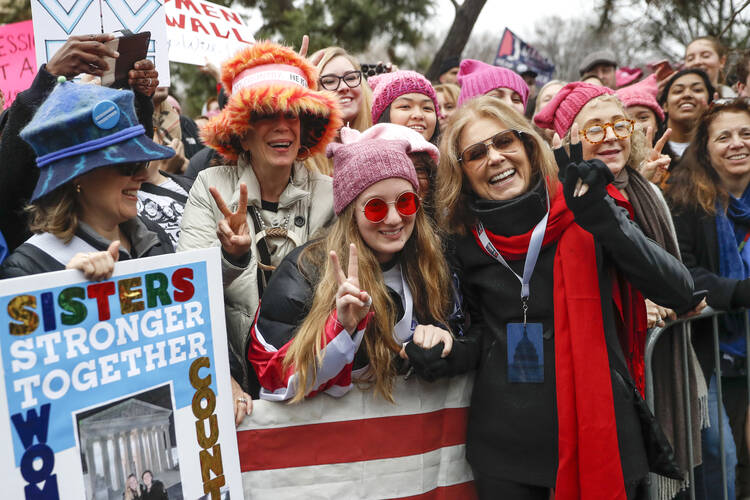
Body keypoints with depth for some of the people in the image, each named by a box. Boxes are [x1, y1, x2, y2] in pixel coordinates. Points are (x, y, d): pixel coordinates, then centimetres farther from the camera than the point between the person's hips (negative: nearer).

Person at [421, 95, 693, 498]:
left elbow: (679, 292, -13)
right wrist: (450, 354, -8)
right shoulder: (467, 242, 1)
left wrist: (604, 219, -24)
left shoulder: (582, 215, -7)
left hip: (599, 434, -2)